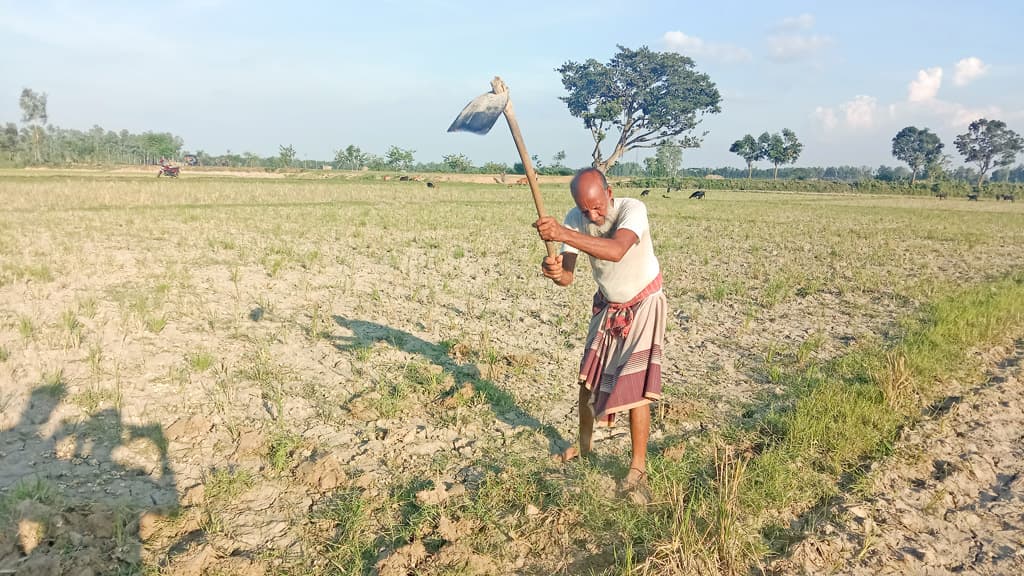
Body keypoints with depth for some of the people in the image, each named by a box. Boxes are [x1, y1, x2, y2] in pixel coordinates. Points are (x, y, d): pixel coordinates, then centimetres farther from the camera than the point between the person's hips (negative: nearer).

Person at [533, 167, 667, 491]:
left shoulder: (633, 210, -31)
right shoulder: (575, 220, -16)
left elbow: (616, 251, -51)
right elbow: (568, 276, -18)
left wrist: (563, 234, -61)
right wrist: (556, 272, -43)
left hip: (642, 306, -5)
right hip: (607, 306, 5)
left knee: (635, 385, -10)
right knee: (589, 377, 11)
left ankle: (638, 467, 3)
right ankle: (584, 443, 34)